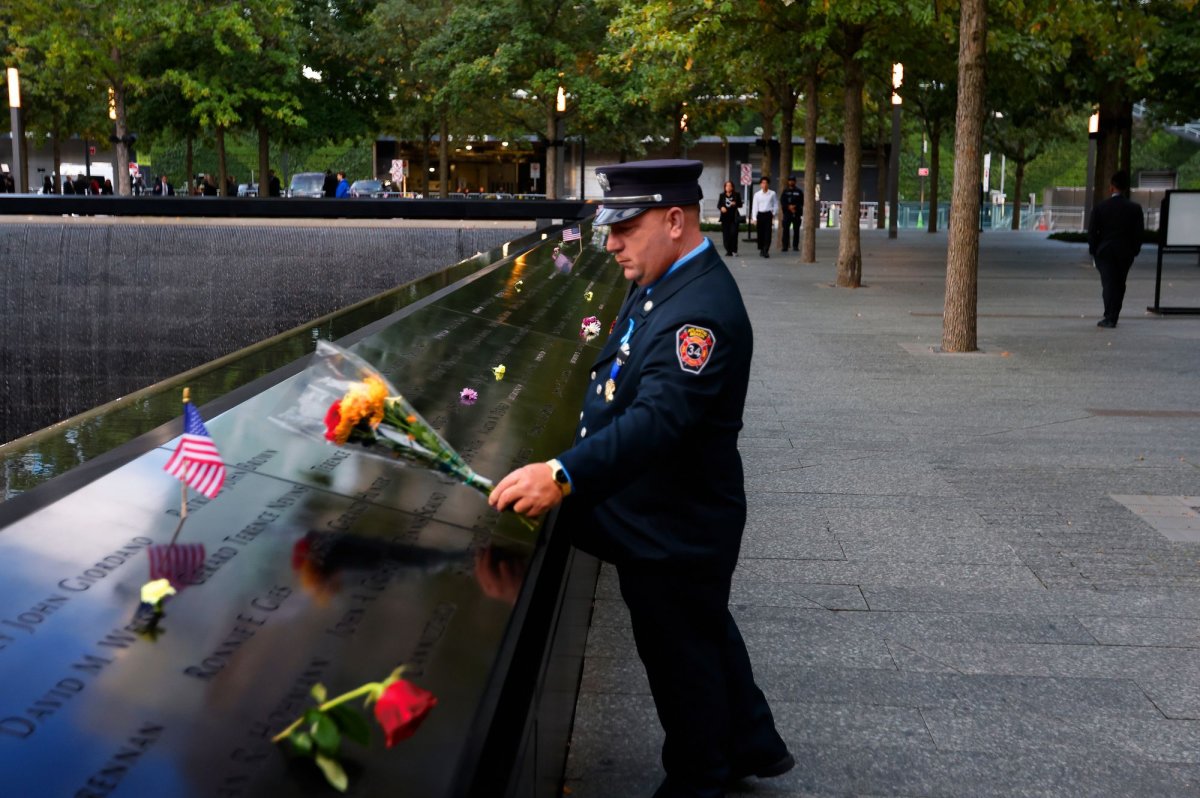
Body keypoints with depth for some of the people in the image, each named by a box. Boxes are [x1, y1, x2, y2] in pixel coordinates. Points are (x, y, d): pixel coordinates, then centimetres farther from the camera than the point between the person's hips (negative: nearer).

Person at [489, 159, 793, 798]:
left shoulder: (702, 310, -29)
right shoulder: (663, 283, 4)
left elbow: (659, 418, -42)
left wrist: (564, 475, -52)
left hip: (674, 533, -10)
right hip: (665, 521, 10)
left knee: (681, 661, 10)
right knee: (709, 634, 26)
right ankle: (752, 744, 46)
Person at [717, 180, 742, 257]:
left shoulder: (736, 195, 2)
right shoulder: (722, 195, 7)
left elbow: (740, 204, 5)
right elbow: (718, 205, 8)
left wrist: (735, 204, -16)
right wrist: (721, 208, -14)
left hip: (734, 217, -2)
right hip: (725, 217, 2)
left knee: (733, 233, -10)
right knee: (726, 235, 0)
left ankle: (734, 250, 3)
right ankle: (728, 251, 9)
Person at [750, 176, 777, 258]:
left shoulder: (772, 194, 1)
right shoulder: (757, 194, 1)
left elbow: (776, 205, 8)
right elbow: (754, 206, 1)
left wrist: (773, 214, 0)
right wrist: (754, 218, -3)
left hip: (768, 214, -1)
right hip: (760, 214, 1)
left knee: (768, 233, -9)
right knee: (760, 233, 7)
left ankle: (766, 251, -13)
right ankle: (761, 249, 22)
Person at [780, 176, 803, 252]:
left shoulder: (799, 192, 10)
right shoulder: (785, 191, 11)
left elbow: (802, 202, 3)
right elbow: (782, 201, 1)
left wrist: (795, 207, -14)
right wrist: (789, 207, -14)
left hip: (796, 213, 0)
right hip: (787, 212, 0)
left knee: (796, 230, 1)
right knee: (785, 229, -7)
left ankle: (795, 246, 5)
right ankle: (784, 246, -6)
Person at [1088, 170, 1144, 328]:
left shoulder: (1100, 208, -7)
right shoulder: (1135, 208, -3)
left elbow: (1092, 232, -5)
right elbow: (1139, 232, -1)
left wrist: (1093, 252, 4)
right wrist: (1134, 251, 10)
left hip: (1105, 251, -2)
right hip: (1126, 252, 2)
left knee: (1108, 283, -1)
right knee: (1119, 284, 13)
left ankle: (1109, 317, -10)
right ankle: (1113, 317, 18)